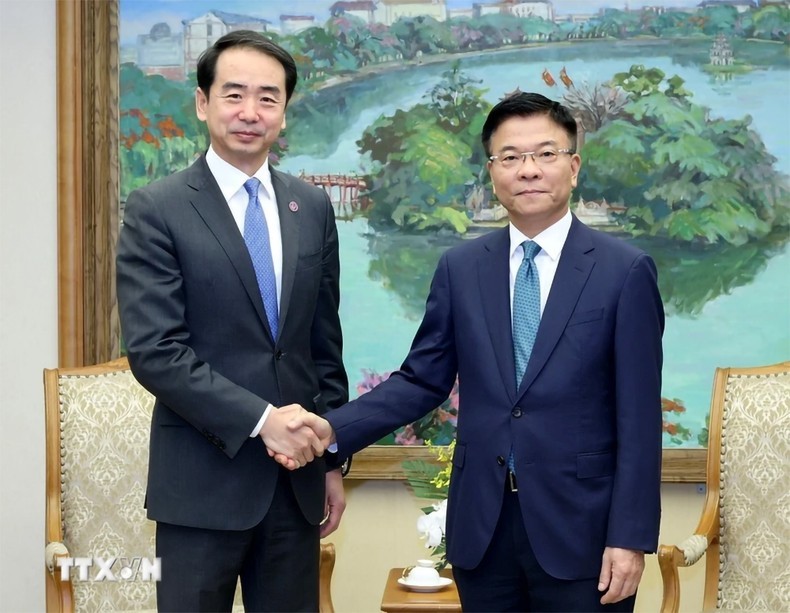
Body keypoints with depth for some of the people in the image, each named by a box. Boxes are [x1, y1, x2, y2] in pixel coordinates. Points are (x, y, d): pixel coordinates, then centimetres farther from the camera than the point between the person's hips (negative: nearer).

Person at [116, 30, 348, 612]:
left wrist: (331, 459, 11)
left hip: (297, 476, 4)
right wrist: (260, 418, -19)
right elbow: (154, 350, -13)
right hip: (203, 479, -4)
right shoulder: (157, 209, -6)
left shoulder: (312, 207, 9)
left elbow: (325, 344, 12)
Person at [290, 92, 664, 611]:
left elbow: (638, 417, -6)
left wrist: (630, 537, -9)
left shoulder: (625, 271, -5)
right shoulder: (460, 268, 5)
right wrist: (334, 427, -8)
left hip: (579, 524, -2)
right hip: (481, 525, 3)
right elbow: (423, 380, 6)